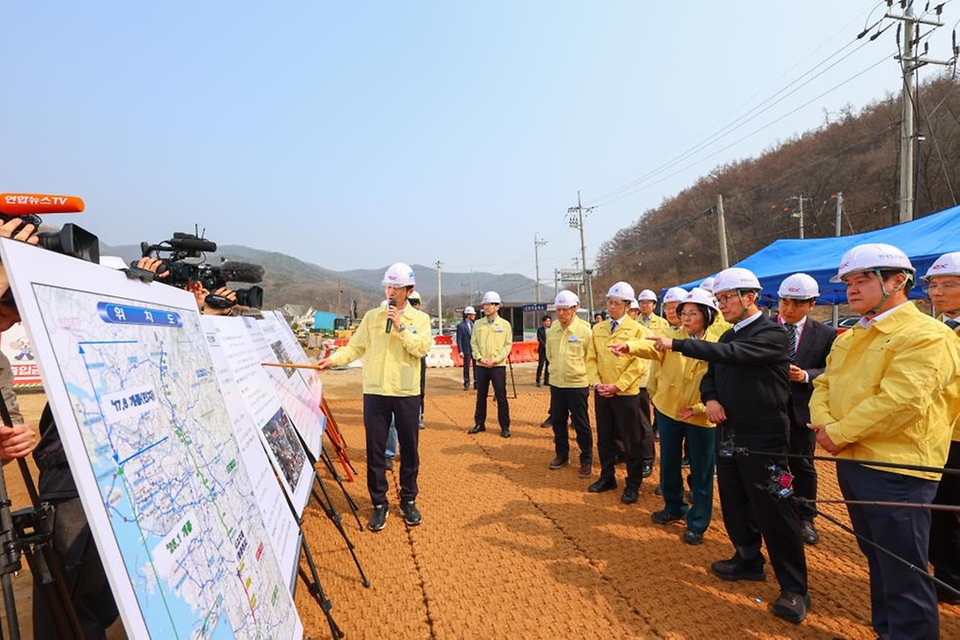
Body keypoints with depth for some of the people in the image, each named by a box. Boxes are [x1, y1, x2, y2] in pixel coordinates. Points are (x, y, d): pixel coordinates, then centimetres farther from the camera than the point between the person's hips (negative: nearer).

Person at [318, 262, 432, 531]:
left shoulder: (420, 318, 4)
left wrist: (400, 326, -14)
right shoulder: (372, 316, 8)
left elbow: (422, 348, -11)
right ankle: (379, 504, 21)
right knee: (375, 450, 5)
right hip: (375, 392, 1)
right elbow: (356, 347, 6)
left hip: (407, 393, -1)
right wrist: (334, 359, -8)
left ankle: (408, 501, 27)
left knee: (409, 449, 9)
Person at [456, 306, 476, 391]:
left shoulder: (474, 324, 9)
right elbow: (459, 339, -7)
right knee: (466, 367, 4)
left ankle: (477, 383, 16)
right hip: (467, 350, -4)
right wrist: (460, 351, -12)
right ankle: (466, 384, 15)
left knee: (476, 366, 6)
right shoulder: (461, 325, -6)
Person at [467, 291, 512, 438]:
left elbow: (508, 345, -3)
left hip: (498, 366, -3)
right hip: (481, 365, 3)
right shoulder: (478, 324, 7)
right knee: (481, 396, 11)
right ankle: (479, 423, 23)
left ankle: (505, 426, 10)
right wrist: (480, 358, -10)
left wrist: (496, 360, -13)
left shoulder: (505, 325, 0)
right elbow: (474, 343, 5)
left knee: (501, 397, 0)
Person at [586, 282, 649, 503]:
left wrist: (617, 386, -16)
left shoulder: (637, 329, -6)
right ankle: (607, 477, 29)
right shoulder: (598, 329, 9)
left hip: (626, 393, -4)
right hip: (601, 393, 5)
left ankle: (633, 484, 20)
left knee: (631, 441, 5)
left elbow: (638, 364, -11)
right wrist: (596, 383, -6)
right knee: (604, 437, 14)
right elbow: (591, 359, 8)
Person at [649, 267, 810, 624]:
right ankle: (748, 560, 36)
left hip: (762, 438, -8)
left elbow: (732, 354, -29)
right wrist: (710, 399, -7)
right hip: (728, 434, 8)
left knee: (773, 512, -1)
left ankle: (794, 588, 14)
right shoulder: (728, 337, 13)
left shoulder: (772, 334, -13)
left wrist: (677, 344, -28)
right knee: (734, 505, 17)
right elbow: (710, 374, 16)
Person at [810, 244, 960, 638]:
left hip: (895, 471, -8)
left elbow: (899, 401, -24)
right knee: (878, 563, 23)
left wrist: (840, 432, -18)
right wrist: (824, 424, -9)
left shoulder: (925, 336, -14)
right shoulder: (849, 339, 12)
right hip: (851, 463, 8)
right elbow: (824, 386, 10)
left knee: (904, 576, 3)